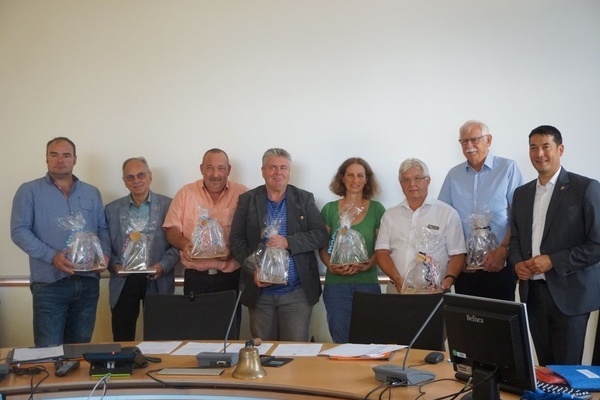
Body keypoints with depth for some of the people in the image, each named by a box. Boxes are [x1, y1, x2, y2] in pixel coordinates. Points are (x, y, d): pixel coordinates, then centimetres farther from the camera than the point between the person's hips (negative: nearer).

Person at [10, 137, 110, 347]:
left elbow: (103, 229, 14)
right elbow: (19, 231, -6)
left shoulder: (92, 193, 14)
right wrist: (51, 256, -19)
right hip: (49, 283, -4)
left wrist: (104, 253, -7)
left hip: (88, 282, 4)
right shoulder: (29, 191, 2)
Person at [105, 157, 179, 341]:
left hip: (158, 282, -1)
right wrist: (114, 265, -9)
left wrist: (163, 265, -15)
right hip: (123, 282, 2)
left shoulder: (168, 205, 2)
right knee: (122, 341, 5)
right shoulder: (112, 209, 10)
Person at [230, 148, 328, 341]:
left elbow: (320, 236, -2)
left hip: (297, 292, -1)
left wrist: (288, 242, -18)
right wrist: (252, 270, -11)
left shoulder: (305, 199, 5)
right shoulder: (247, 200, 6)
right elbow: (236, 239, 3)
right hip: (259, 291, 1)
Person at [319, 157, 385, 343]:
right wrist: (331, 265, -11)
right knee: (341, 341, 4)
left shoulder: (377, 209, 4)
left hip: (368, 282, 0)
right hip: (336, 284, 1)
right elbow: (322, 247, 8)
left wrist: (368, 264, -14)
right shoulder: (330, 209, 6)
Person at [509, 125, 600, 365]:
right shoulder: (522, 193, 13)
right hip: (532, 291, 5)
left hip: (569, 293, -5)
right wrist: (517, 262, -1)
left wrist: (553, 261, -16)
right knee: (544, 367, 11)